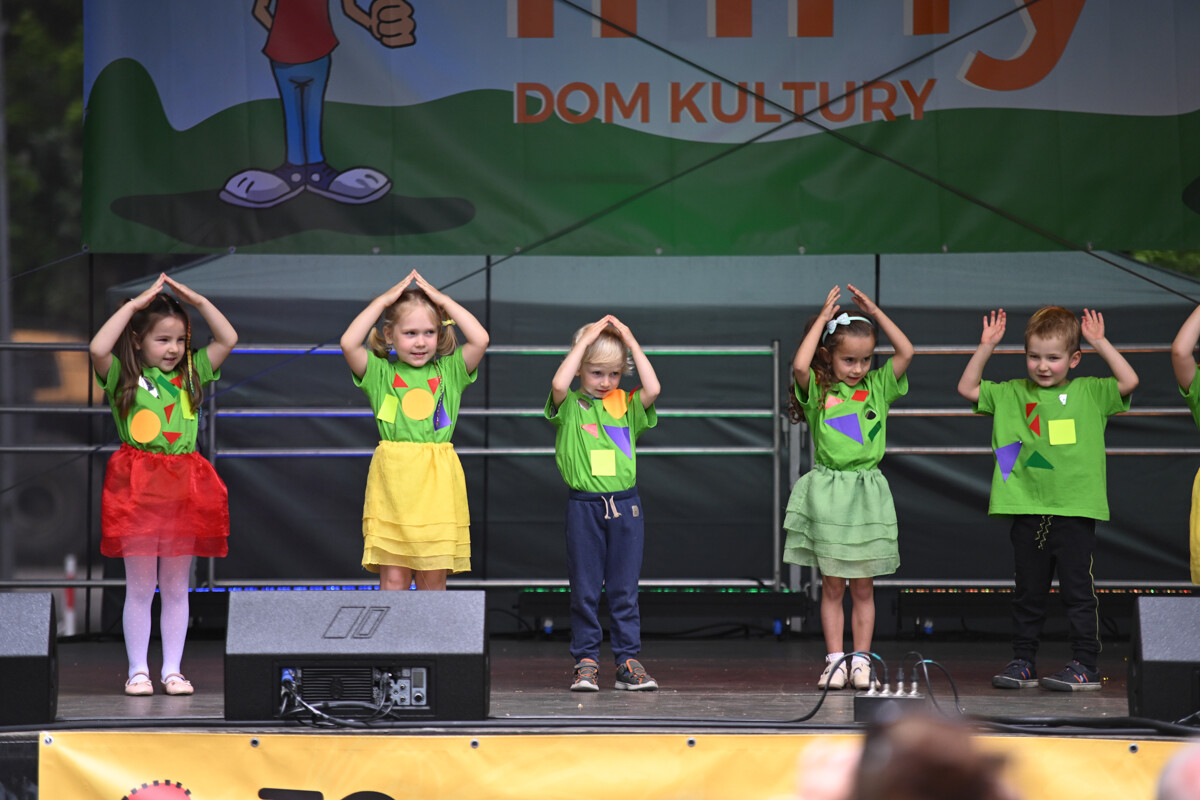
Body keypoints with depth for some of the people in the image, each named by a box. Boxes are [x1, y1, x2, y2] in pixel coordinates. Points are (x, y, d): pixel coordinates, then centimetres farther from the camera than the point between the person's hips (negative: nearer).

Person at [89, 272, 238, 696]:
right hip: (137, 486, -3)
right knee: (140, 587, 2)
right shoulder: (123, 377, -1)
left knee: (176, 586, 8)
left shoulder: (191, 374, 9)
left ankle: (172, 670, 14)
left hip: (183, 485, 3)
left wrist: (197, 301, 0)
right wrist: (134, 304, -15)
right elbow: (97, 348, -19)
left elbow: (228, 339, 4)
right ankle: (138, 670, 9)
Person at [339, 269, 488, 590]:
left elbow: (480, 339, -5)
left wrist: (443, 300, 3)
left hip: (437, 483, 1)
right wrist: (383, 300, -2)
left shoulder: (450, 370, 9)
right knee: (393, 579, -1)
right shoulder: (380, 372, 6)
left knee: (433, 580, 5)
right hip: (392, 482, -1)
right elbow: (349, 343, -10)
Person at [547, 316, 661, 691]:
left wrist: (631, 342, -6)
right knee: (584, 590, 4)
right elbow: (559, 384, -20)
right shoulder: (570, 405, 1)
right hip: (584, 505, -1)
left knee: (624, 589, 5)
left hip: (625, 505, 1)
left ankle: (628, 661, 11)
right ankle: (585, 662, 10)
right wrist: (587, 338, -13)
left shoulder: (627, 405, 7)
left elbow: (652, 389, -12)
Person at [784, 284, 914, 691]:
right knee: (832, 585, 3)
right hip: (827, 492, -2)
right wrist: (824, 318, -13)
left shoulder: (877, 387, 7)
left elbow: (906, 352, -2)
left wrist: (875, 312, -1)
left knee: (863, 586, 6)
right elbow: (800, 366, -20)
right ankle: (835, 660, 6)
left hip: (867, 493, 2)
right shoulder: (818, 390, -1)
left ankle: (861, 659, 9)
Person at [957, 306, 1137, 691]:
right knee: (1027, 593, 10)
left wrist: (1100, 343, -8)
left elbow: (1129, 382, -10)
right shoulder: (1013, 394, 9)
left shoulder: (1090, 393, 3)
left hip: (1075, 510, -3)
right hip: (1027, 510, 3)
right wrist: (986, 346, 2)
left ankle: (1085, 666, 4)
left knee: (1077, 591, 0)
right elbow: (967, 388, 9)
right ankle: (1023, 663, 17)